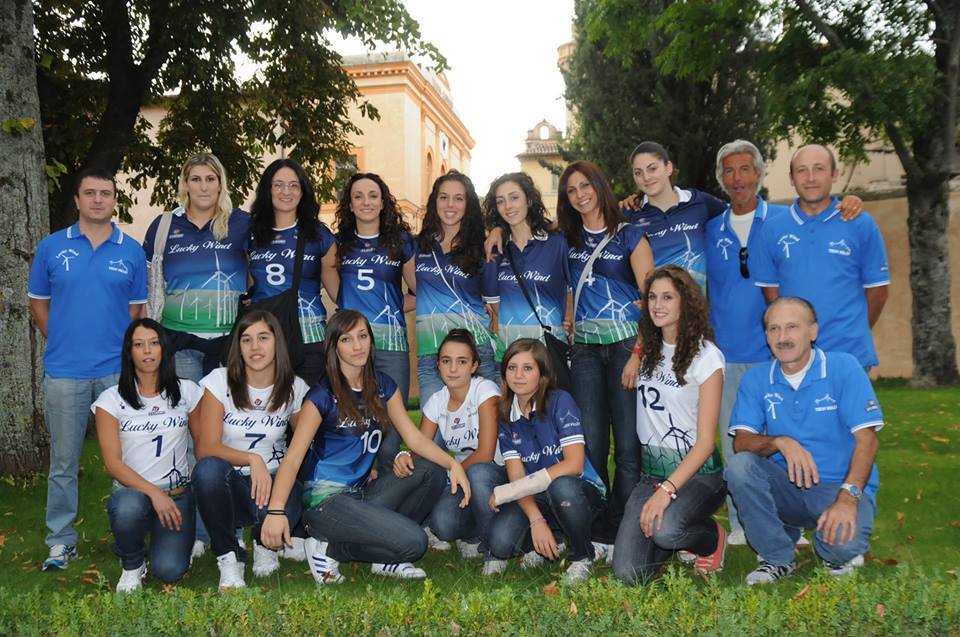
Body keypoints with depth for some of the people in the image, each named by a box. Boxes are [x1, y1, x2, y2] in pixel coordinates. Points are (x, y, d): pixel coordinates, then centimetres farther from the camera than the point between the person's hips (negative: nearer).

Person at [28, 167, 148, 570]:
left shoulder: (131, 252, 4)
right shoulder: (51, 247, 4)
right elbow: (38, 304, 11)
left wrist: (124, 350, 2)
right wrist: (63, 342, 5)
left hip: (118, 369, 0)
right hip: (64, 371, 0)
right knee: (63, 460, 8)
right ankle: (61, 540, 20)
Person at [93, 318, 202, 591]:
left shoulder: (186, 391, 4)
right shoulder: (111, 399, -1)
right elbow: (113, 462, -7)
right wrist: (154, 493, -20)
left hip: (178, 493, 1)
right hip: (132, 492, 0)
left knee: (169, 570, -20)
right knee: (129, 506, -38)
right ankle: (132, 566, -4)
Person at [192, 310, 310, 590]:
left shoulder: (294, 388, -1)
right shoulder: (220, 381, -6)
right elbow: (206, 448, -13)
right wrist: (252, 458, -29)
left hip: (273, 480, 1)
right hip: (229, 485, 0)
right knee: (208, 468, -36)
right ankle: (229, 557, -13)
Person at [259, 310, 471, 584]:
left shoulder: (383, 386, 6)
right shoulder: (322, 396, -11)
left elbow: (414, 437, 2)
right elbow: (293, 457, -17)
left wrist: (452, 463, -15)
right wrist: (276, 511, -31)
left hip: (362, 493, 7)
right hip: (326, 500, -7)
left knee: (432, 473, -13)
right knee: (414, 542, -21)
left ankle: (384, 557, -1)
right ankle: (329, 549, -2)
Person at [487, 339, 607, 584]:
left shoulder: (560, 401, -13)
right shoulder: (505, 415, 1)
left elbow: (574, 464, -22)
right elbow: (517, 476, -6)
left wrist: (509, 491, -24)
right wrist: (536, 520, -25)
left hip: (580, 492, -3)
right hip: (536, 499, 4)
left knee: (561, 486, -39)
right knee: (500, 543, -24)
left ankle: (582, 557, -9)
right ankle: (547, 544, 11)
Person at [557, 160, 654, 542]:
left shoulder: (629, 236, 2)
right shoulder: (567, 239, 13)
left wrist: (638, 353, -13)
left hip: (626, 342, -3)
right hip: (586, 348, 4)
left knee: (628, 445, -5)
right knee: (591, 444, 3)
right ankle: (594, 529, 11)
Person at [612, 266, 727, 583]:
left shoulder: (705, 355, -7)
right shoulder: (647, 351, 7)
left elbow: (706, 441, -12)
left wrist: (667, 489, -22)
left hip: (697, 473, -4)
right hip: (652, 471, 4)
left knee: (665, 530, -34)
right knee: (628, 572, -13)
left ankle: (713, 538, 1)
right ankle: (674, 538, 19)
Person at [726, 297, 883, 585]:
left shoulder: (844, 367, -7)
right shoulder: (756, 379, 2)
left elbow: (867, 439, -13)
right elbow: (741, 441, -6)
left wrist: (847, 498, -25)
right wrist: (780, 442, -27)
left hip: (839, 486, -3)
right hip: (786, 486, 3)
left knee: (844, 543, -33)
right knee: (739, 465, -26)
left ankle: (837, 555, 9)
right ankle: (778, 557, -6)